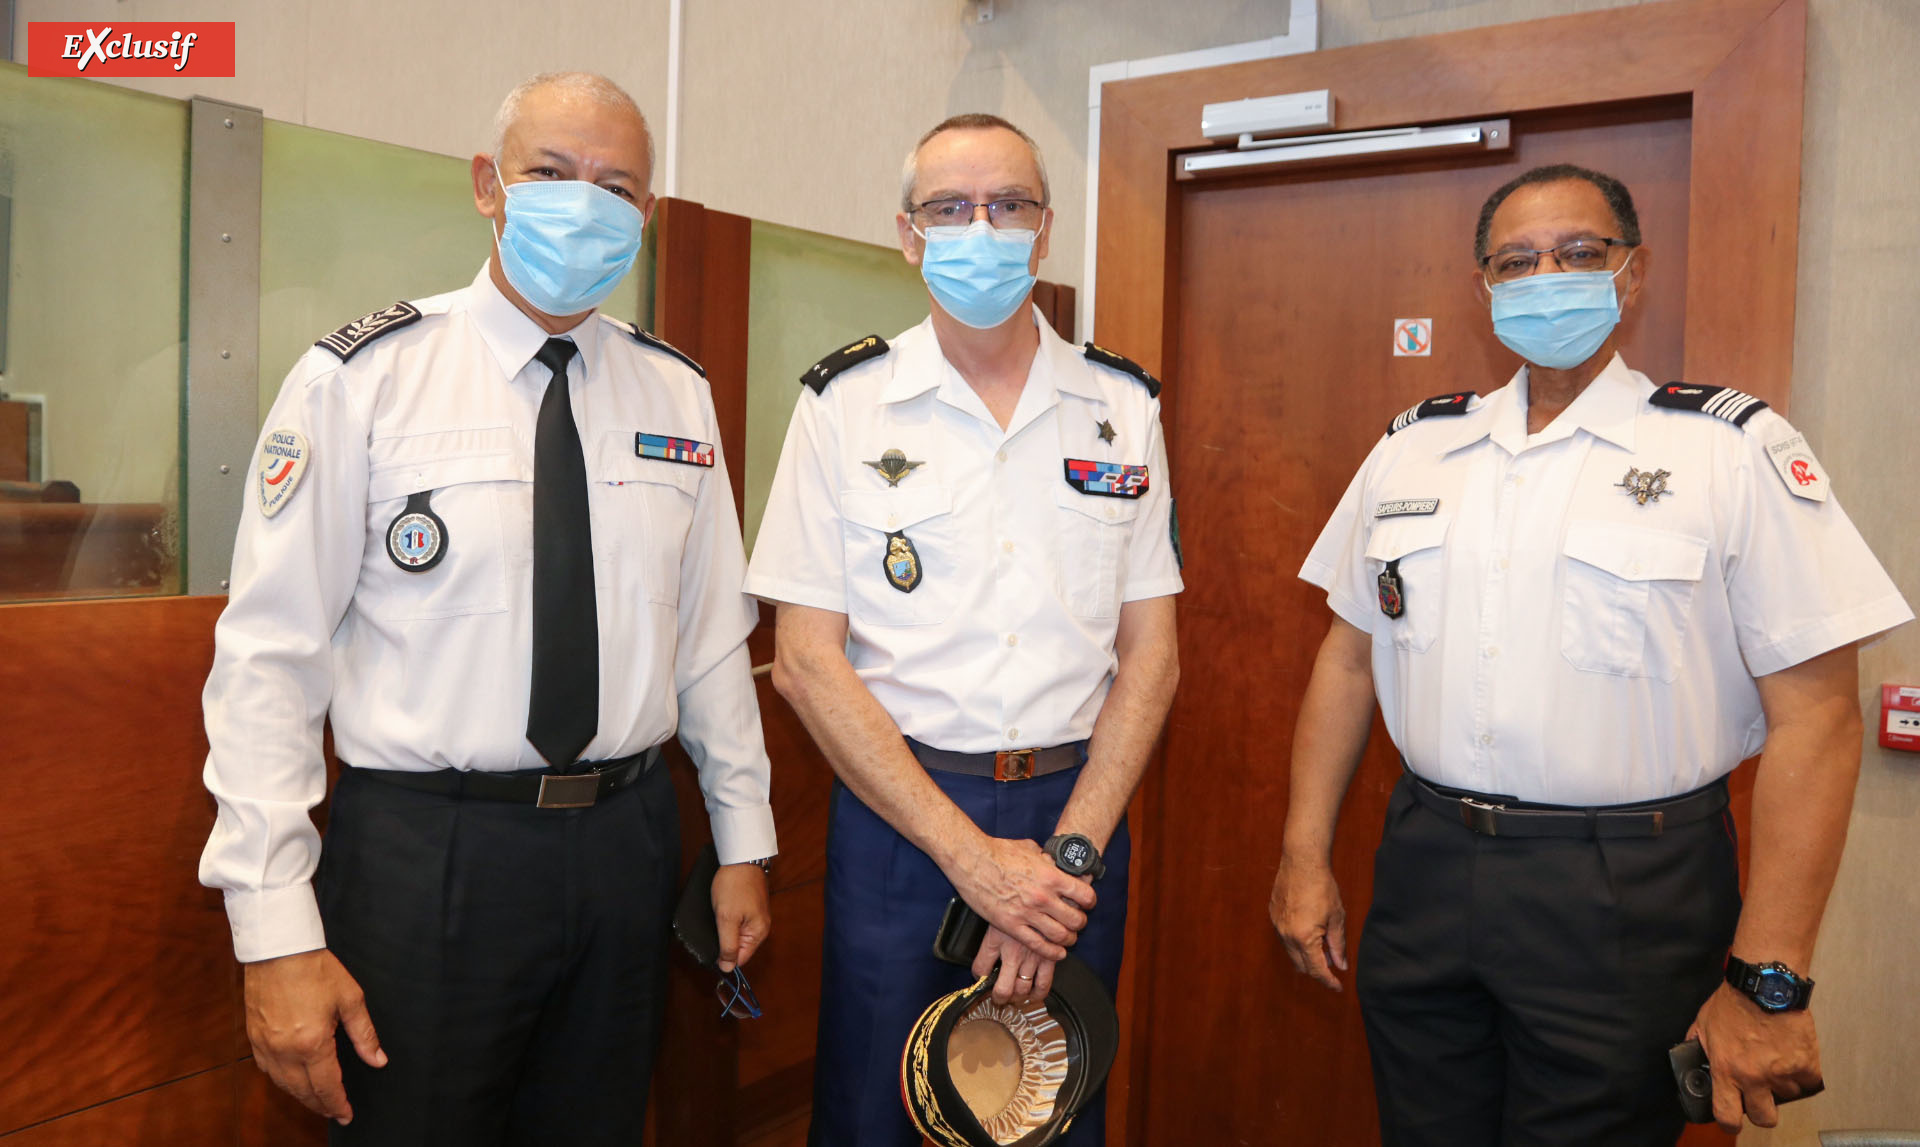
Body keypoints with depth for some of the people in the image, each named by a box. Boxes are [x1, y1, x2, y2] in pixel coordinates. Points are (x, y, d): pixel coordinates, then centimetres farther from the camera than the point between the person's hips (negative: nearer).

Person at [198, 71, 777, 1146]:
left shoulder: (679, 393, 5)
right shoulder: (363, 378, -7)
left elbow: (712, 631, 8)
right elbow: (271, 654, -9)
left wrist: (743, 843, 10)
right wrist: (275, 929, -12)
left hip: (628, 845, 4)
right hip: (424, 851, -3)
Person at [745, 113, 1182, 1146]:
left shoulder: (1123, 409, 4)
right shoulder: (844, 402, -3)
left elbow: (1150, 651, 3)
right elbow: (805, 659, -7)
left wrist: (1071, 852, -9)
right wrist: (971, 856, -12)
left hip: (1077, 816, 2)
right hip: (895, 814, -2)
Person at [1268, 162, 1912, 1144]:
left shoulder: (1733, 449, -6)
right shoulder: (1412, 447, 7)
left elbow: (1814, 716, -10)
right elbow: (1349, 657, 10)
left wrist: (1767, 979, -13)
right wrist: (1305, 856, 6)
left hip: (1624, 904, -3)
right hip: (1426, 871, 4)